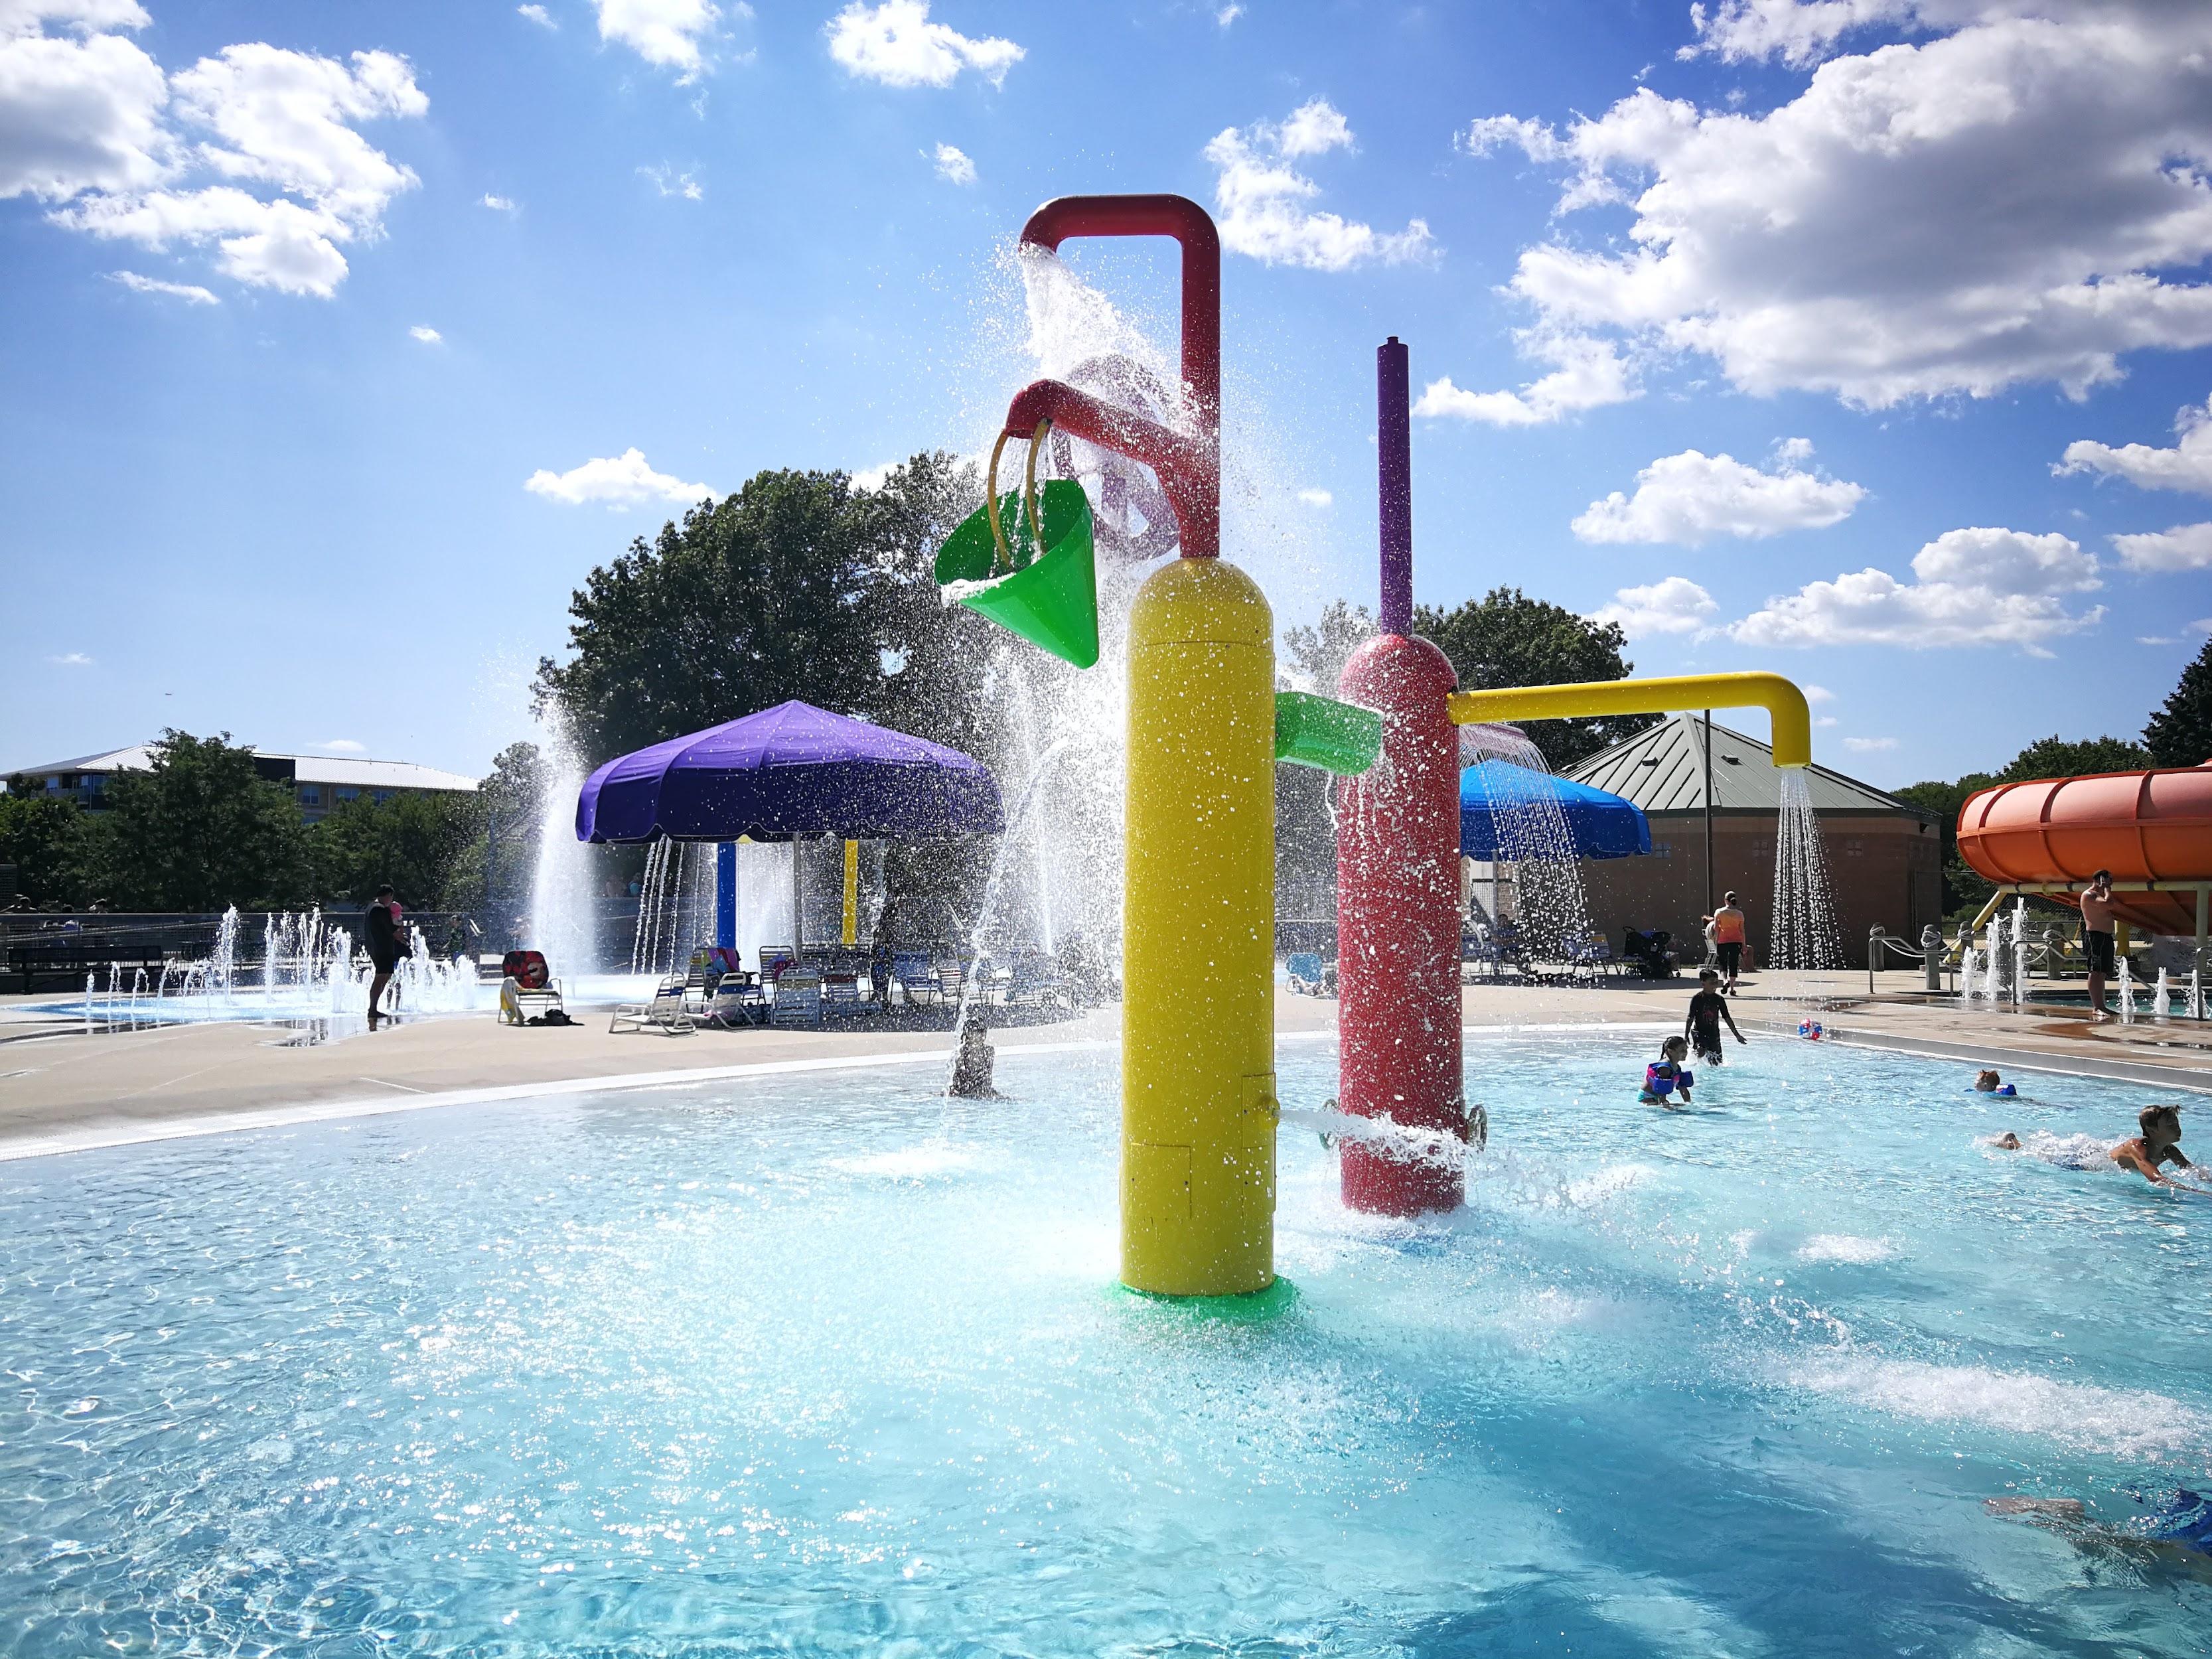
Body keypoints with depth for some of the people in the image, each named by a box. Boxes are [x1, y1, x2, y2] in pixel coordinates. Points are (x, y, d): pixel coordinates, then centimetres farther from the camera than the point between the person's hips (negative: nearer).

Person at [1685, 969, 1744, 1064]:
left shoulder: (1719, 999, 5)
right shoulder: (1697, 999, -8)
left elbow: (1727, 1018, 11)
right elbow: (1690, 1018, -5)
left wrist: (1737, 1035, 11)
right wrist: (1686, 1036, -9)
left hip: (1714, 1034, 5)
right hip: (1699, 1032, -5)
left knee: (1717, 1063, 4)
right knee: (1701, 1053, -30)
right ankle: (1693, 1051, 0)